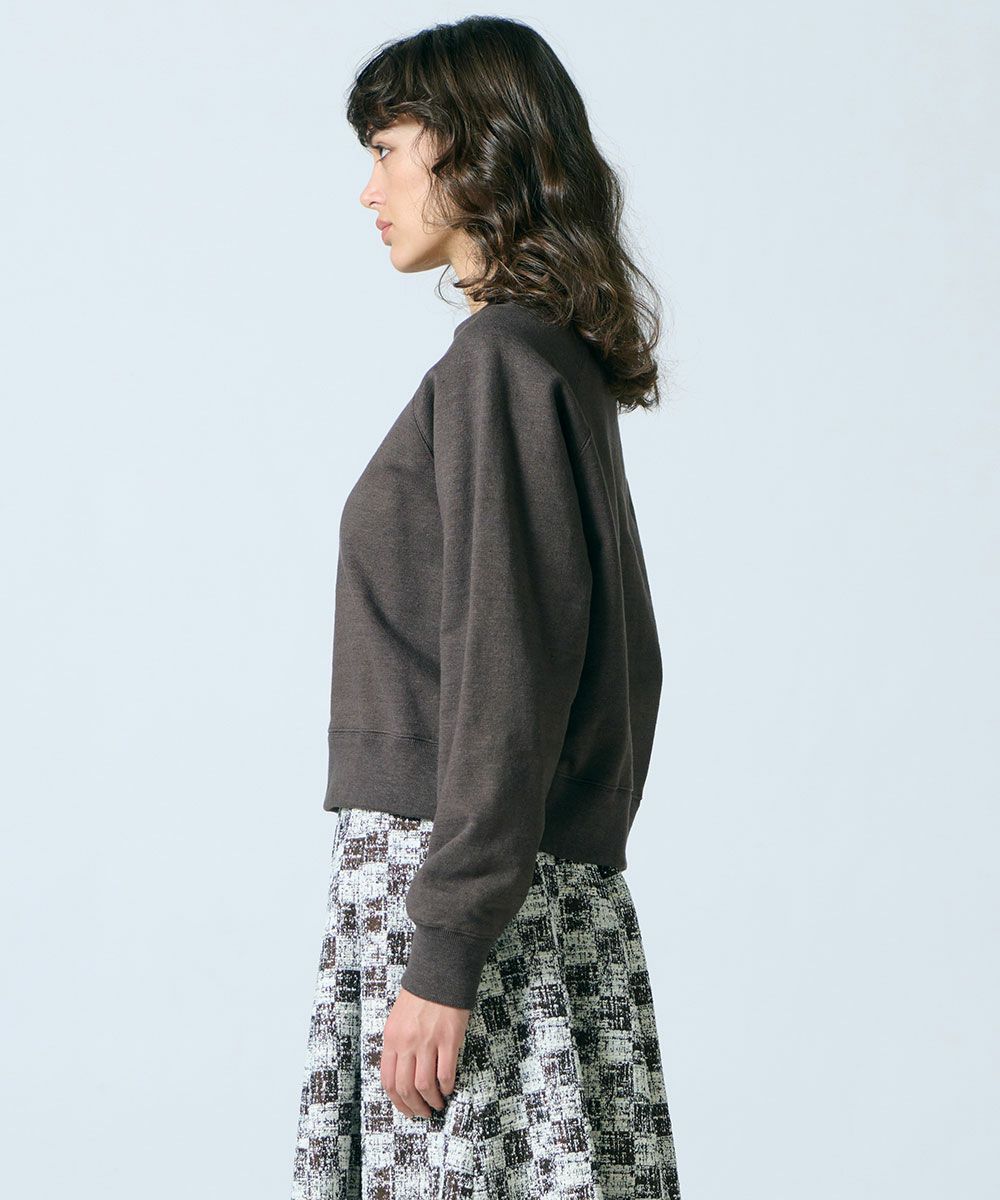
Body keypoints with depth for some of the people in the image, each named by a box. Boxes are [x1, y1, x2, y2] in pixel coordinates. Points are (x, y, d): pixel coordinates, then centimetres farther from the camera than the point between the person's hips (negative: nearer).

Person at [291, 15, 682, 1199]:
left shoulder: (496, 364, -13)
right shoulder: (568, 365, 16)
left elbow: (507, 675, -19)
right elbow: (624, 659, 19)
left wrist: (443, 955, -19)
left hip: (474, 883, -9)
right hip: (556, 875, 9)